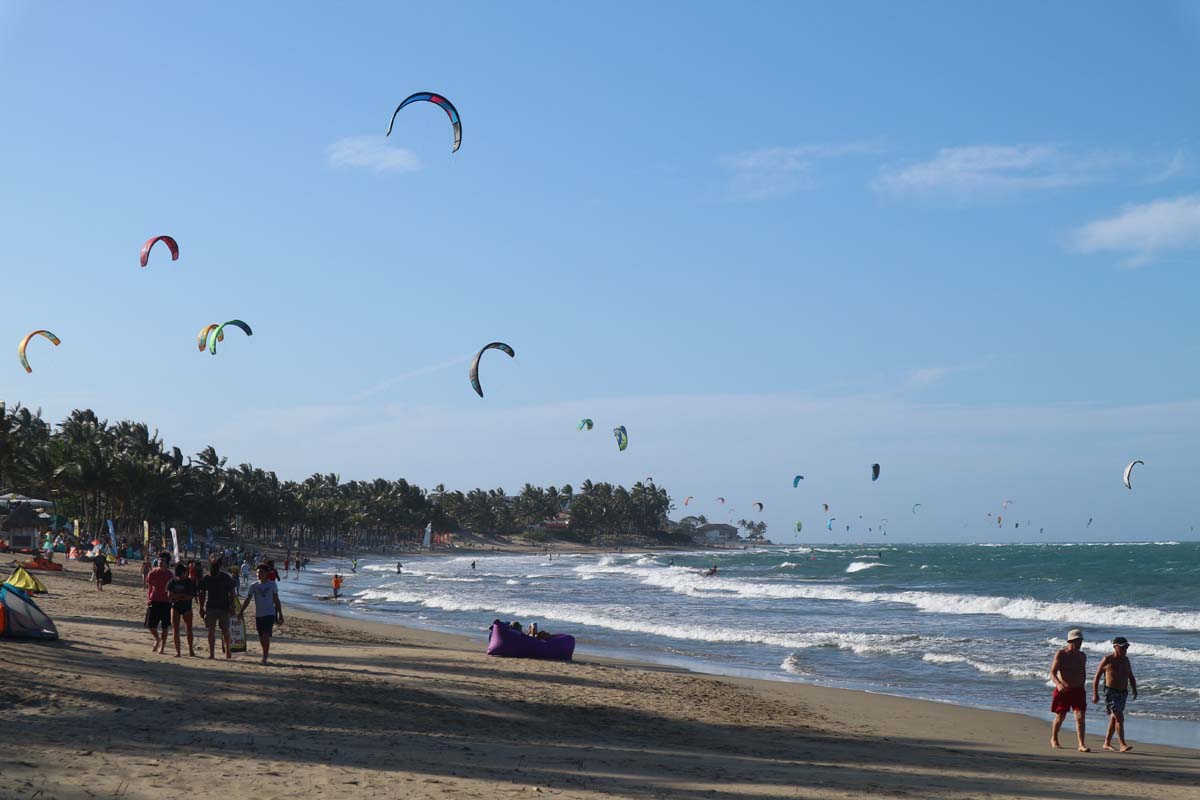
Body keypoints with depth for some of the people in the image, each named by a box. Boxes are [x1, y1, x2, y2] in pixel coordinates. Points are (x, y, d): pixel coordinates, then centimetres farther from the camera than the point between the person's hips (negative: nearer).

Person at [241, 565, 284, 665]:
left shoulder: (272, 584, 2)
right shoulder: (254, 586, 5)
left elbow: (276, 600, 7)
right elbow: (248, 599, 3)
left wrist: (280, 615, 6)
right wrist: (242, 611, -9)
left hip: (270, 614, -3)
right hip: (258, 615, 3)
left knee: (266, 636, -14)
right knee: (261, 637, 9)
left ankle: (265, 657, -11)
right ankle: (265, 654, 27)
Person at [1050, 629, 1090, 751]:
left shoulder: (1082, 656, 8)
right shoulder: (1061, 654, -8)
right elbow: (1052, 673, -14)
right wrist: (1058, 684, -31)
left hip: (1078, 690, 3)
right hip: (1063, 690, -3)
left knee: (1080, 717, -9)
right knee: (1060, 717, 8)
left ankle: (1081, 745, -11)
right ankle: (1053, 739, 32)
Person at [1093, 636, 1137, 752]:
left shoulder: (1125, 660, 10)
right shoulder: (1107, 660, -9)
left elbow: (1131, 677, 19)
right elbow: (1097, 677, -5)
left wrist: (1134, 690, 4)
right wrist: (1095, 694, -9)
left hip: (1123, 693, 7)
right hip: (1111, 692, -7)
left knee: (1114, 718, 13)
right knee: (1119, 718, -16)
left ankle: (1107, 743, 22)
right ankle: (1122, 745, -18)